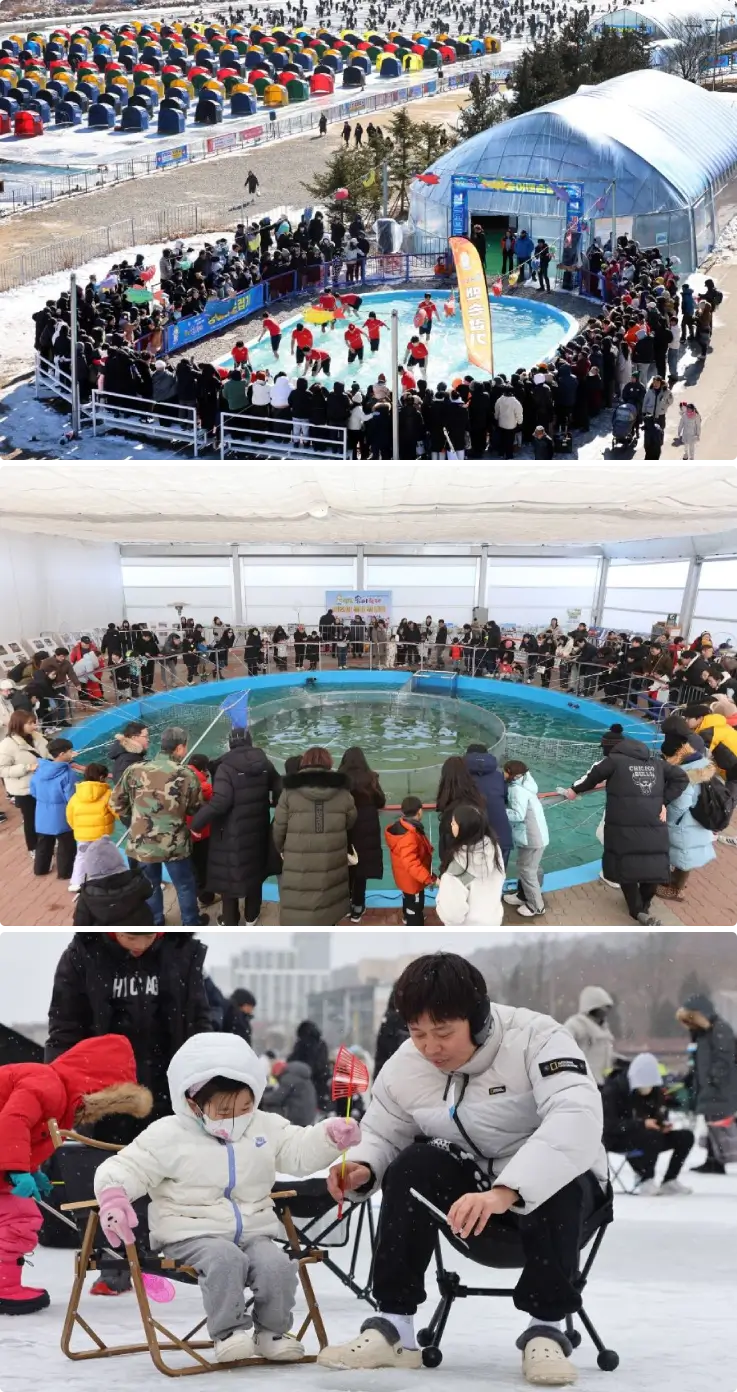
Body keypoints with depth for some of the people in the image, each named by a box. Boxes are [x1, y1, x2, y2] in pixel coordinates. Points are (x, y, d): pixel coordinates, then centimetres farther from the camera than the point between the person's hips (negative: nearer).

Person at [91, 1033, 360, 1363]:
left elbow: (300, 1151, 8)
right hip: (191, 1234, -4)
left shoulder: (266, 1128, 8)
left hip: (252, 1232, 4)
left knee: (277, 1264, -23)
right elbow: (125, 1168, -6)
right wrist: (112, 1197, -27)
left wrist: (330, 1135, -11)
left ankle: (271, 1332, 1)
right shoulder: (168, 1136, -5)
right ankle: (228, 1332, -16)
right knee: (225, 1260, -34)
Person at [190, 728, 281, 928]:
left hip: (232, 833, -6)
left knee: (229, 875, 8)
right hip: (257, 830, 6)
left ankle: (230, 921, 17)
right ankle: (251, 917, 34)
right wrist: (269, 804, 30)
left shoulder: (226, 767, -19)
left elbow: (219, 802, -28)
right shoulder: (264, 764, -1)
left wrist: (196, 822, -22)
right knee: (254, 871, 22)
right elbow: (280, 790, 8)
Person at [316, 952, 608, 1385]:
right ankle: (393, 1326, -20)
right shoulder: (404, 1068, -9)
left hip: (556, 1180, -4)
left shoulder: (536, 1038, -26)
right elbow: (382, 1135, 6)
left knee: (557, 1186, -37)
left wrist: (504, 1192, -54)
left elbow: (576, 1118, -42)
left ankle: (547, 1328, -22)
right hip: (473, 1186, 4)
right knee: (412, 1168, -24)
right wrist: (361, 1167, -21)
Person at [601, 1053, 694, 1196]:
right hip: (618, 1140, -7)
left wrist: (664, 1124, -13)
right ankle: (646, 1181, -23)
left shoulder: (655, 1090, 2)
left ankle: (669, 1182, -4)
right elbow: (609, 1125, -25)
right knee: (652, 1136, -35)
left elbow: (661, 1116, 13)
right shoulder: (613, 1090, -18)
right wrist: (642, 1124, -33)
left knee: (686, 1137, -10)